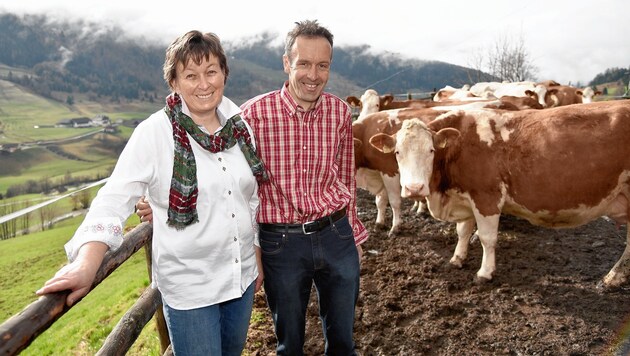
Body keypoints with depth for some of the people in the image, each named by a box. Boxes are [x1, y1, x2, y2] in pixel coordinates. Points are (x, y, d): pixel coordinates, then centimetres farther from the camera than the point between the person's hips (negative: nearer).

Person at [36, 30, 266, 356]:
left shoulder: (239, 126, 0)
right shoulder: (155, 133, -15)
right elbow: (115, 198, -21)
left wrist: (257, 253, 13)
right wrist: (86, 265, -35)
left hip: (243, 276, 5)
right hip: (188, 286, -5)